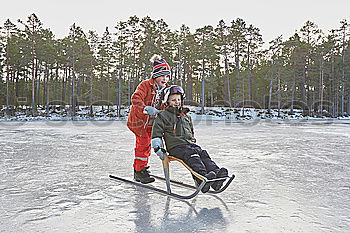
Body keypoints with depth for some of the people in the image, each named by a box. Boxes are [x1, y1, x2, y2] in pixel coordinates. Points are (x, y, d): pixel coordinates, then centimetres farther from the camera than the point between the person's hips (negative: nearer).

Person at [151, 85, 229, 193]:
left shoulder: (186, 116, 24)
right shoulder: (163, 116, 5)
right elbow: (156, 133, 2)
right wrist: (157, 147, -6)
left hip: (190, 144, 6)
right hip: (175, 147, -5)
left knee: (203, 154, -22)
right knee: (191, 155, -33)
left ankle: (216, 172, -41)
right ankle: (202, 176, -51)